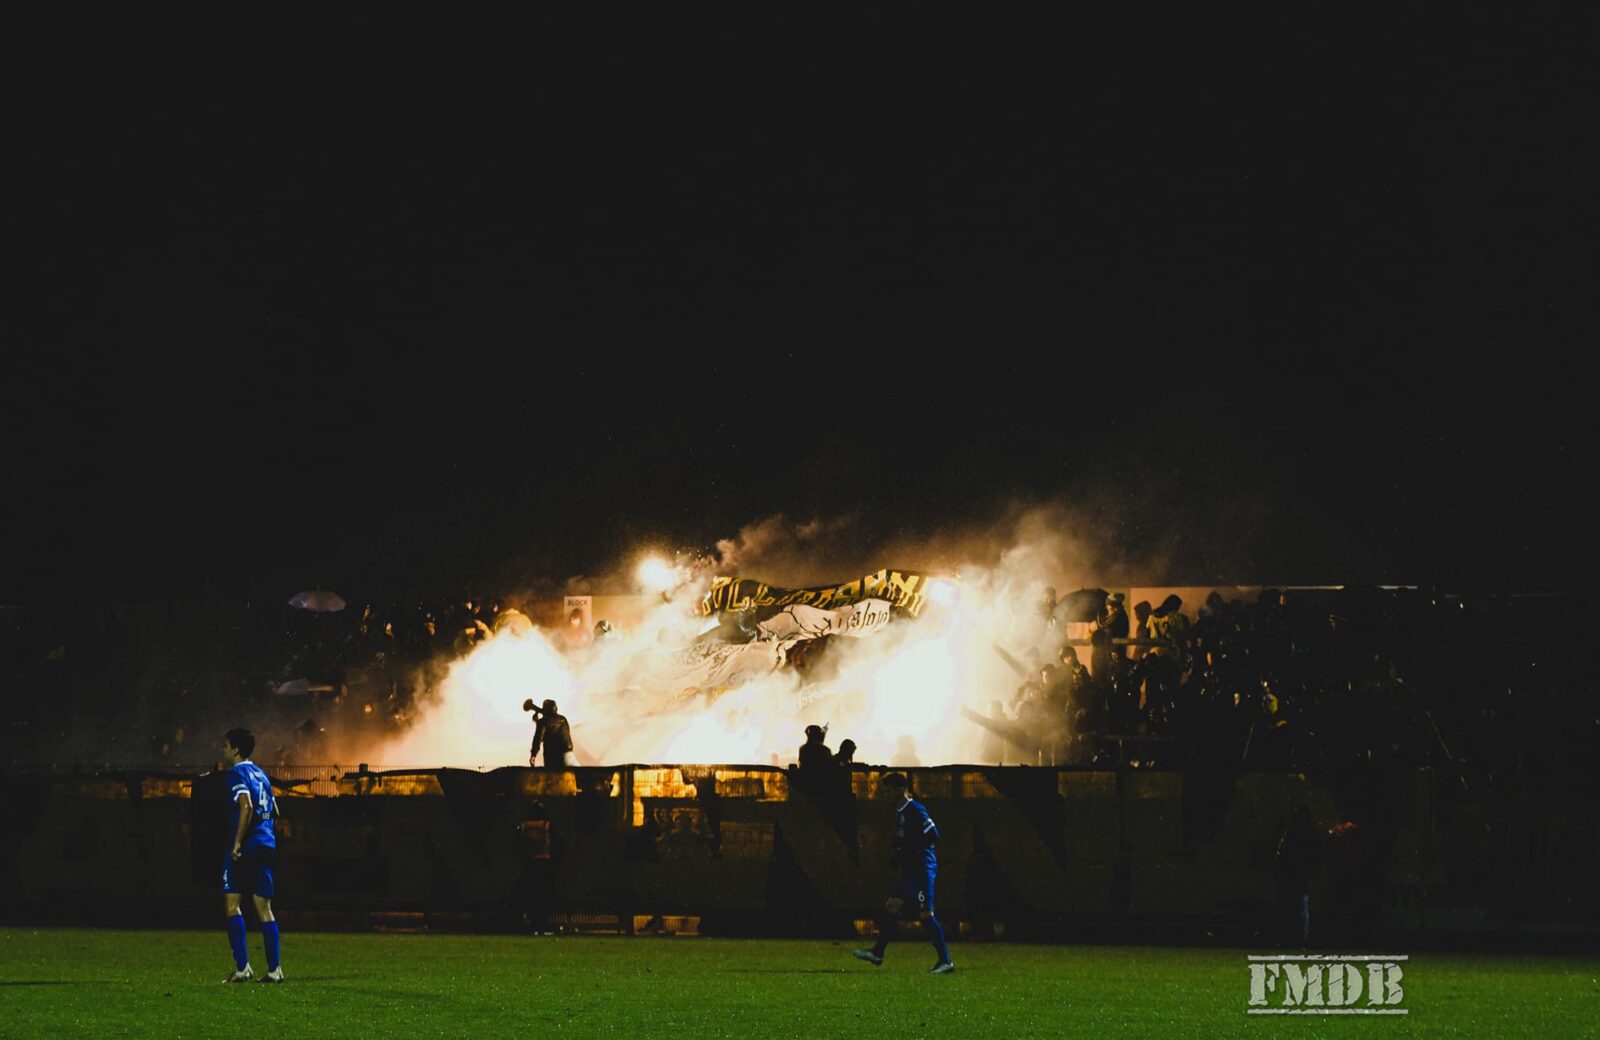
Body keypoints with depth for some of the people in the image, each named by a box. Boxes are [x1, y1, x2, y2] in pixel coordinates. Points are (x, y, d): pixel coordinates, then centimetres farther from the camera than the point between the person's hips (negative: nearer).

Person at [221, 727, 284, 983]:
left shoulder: (237, 774, -7)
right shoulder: (260, 774, 19)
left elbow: (246, 806, -21)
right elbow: (273, 811, 23)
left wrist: (237, 843, -21)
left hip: (246, 847, -8)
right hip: (267, 845, 8)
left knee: (231, 902, -5)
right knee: (264, 908, 8)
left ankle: (242, 967, -13)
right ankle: (274, 969, 4)